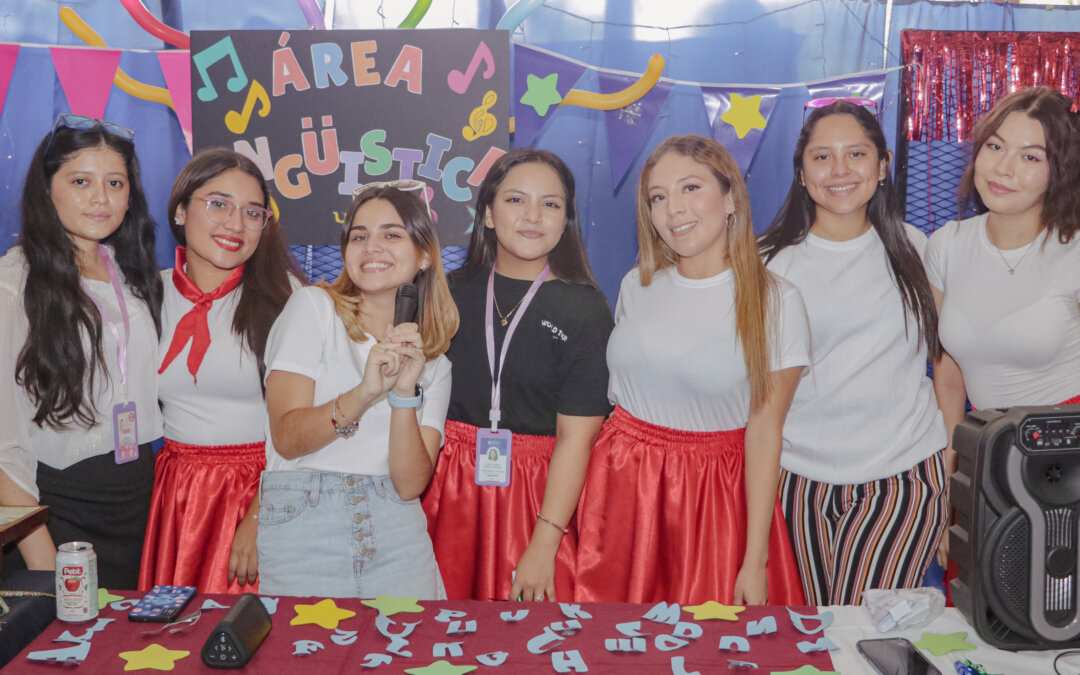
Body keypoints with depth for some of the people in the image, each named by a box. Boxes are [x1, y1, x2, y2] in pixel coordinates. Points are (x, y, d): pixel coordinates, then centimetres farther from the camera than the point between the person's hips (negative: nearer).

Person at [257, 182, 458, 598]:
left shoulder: (435, 363, 12)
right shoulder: (313, 307, 4)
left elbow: (411, 483, 0)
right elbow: (286, 437, -6)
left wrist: (404, 394, -14)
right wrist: (364, 394, -21)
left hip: (397, 537, 3)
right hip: (301, 524, -2)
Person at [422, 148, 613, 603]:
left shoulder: (584, 309, -5)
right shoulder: (453, 292, 6)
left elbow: (575, 438, -10)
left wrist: (544, 546, -15)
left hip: (536, 497, -3)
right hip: (449, 490, 3)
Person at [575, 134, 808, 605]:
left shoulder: (774, 303, -7)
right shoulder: (637, 286, 5)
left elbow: (764, 433, -8)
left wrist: (756, 562, -8)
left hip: (714, 496, -3)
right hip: (622, 484, 3)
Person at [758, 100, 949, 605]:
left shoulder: (912, 248, 7)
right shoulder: (770, 261, 2)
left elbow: (944, 353, 18)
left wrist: (951, 450, 12)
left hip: (903, 474, 0)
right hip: (799, 476, 0)